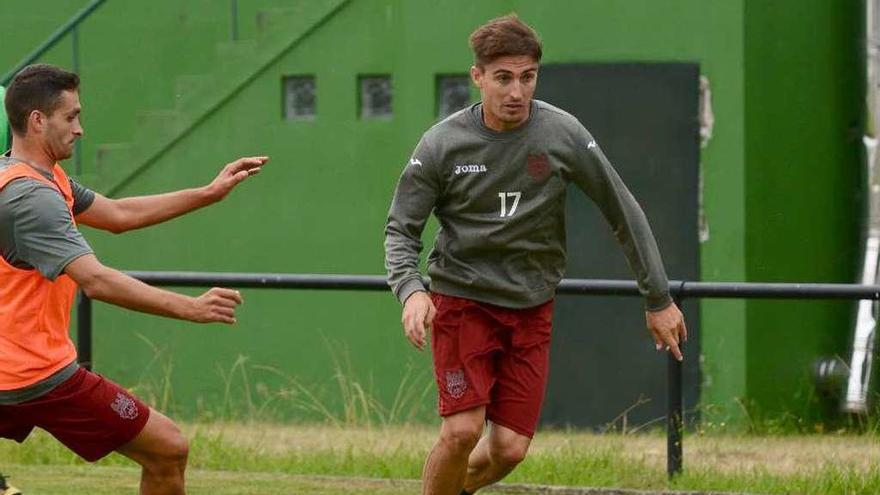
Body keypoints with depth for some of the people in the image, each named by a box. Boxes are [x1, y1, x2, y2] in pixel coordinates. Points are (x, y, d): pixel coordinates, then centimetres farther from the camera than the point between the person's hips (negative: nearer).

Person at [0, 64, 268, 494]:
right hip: (38, 374, -10)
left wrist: (208, 194, 18)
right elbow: (95, 280, -30)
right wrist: (189, 308, -33)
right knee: (168, 450, -3)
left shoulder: (42, 178, 12)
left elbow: (116, 214, 19)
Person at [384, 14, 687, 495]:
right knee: (462, 430, -16)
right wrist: (411, 290, -22)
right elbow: (401, 229, -2)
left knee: (509, 448, -3)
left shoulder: (563, 134, -8)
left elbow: (624, 212, 1)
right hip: (461, 298, -2)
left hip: (531, 308, 2)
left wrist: (658, 299, 3)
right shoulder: (442, 143, -10)